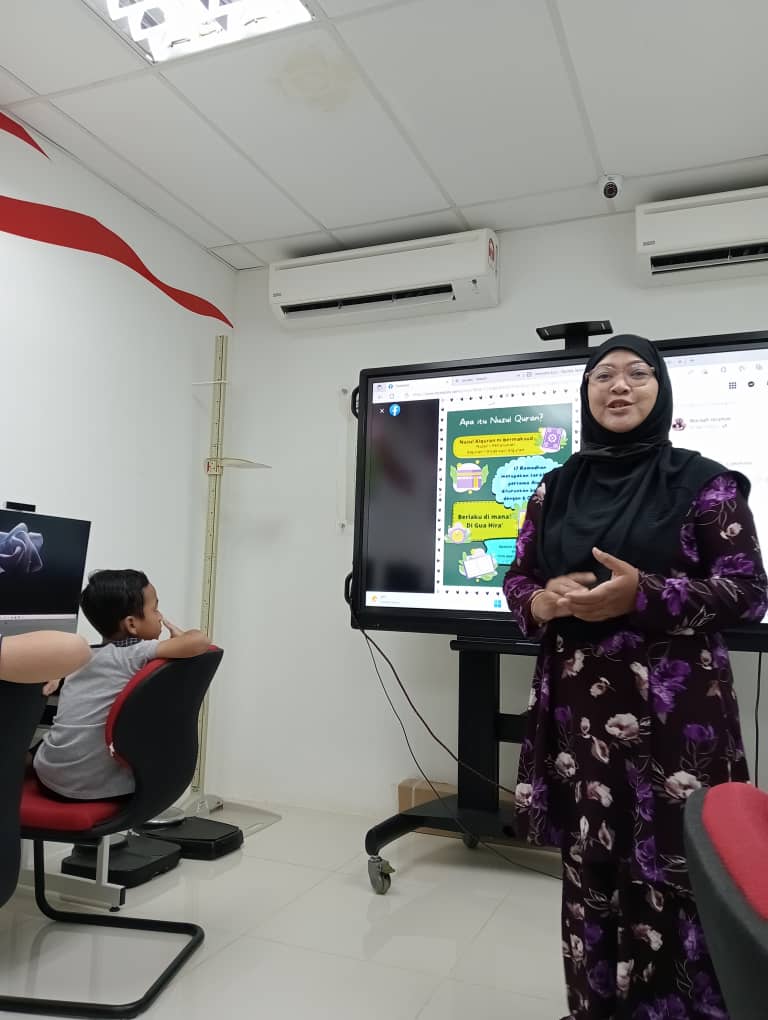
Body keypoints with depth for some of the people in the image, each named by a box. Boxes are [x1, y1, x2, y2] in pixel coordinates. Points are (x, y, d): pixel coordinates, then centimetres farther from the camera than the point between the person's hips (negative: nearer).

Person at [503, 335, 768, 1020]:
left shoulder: (702, 483, -1)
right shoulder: (556, 489, 9)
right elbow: (517, 580, 14)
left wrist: (643, 595, -17)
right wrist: (544, 602, -10)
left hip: (672, 708, -3)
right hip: (578, 707, 3)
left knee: (669, 872, -3)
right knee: (589, 868, 7)